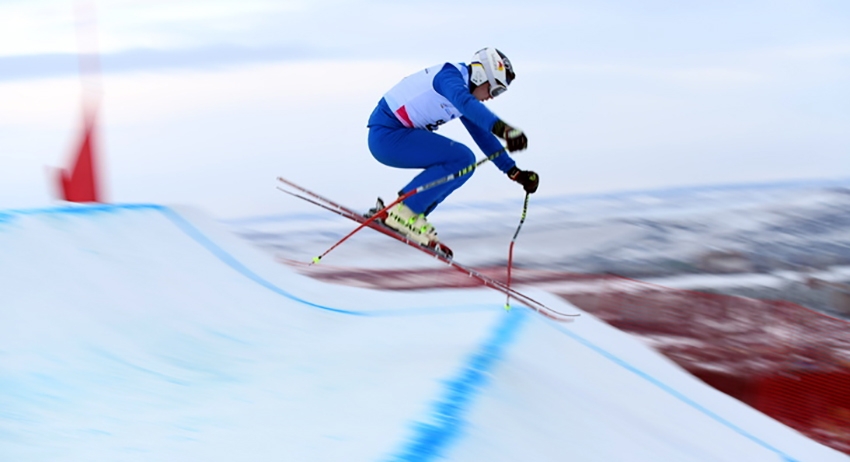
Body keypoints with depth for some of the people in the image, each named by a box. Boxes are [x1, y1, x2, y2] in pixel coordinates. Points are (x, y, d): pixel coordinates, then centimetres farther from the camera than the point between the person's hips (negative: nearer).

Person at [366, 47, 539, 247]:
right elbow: (465, 102, -39)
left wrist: (514, 172, 14)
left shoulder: (463, 94, 13)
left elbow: (482, 134, 18)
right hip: (386, 135, -10)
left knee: (463, 164, 10)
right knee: (461, 159, -18)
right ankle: (404, 211, -14)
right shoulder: (449, 76, -16)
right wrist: (502, 128, -54)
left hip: (401, 133, 10)